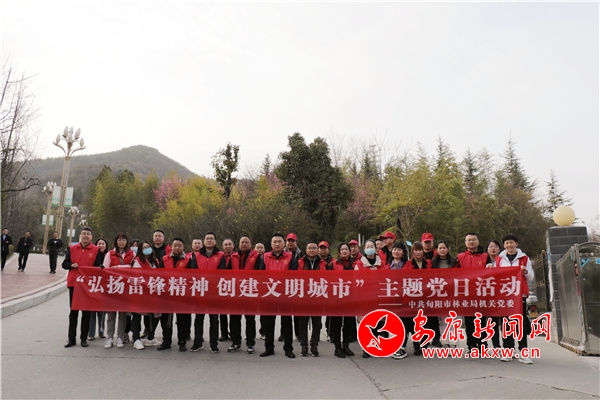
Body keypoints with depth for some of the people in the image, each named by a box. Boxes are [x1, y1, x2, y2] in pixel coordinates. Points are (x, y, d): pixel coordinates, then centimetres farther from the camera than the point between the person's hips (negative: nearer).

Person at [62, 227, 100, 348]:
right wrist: (72, 265, -12)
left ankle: (84, 338, 15)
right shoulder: (72, 248, 5)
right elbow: (64, 264, 8)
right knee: (73, 311, 8)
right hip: (73, 283, 2)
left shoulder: (96, 250, 0)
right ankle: (71, 339, 15)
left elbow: (98, 266, 3)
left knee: (86, 312, 6)